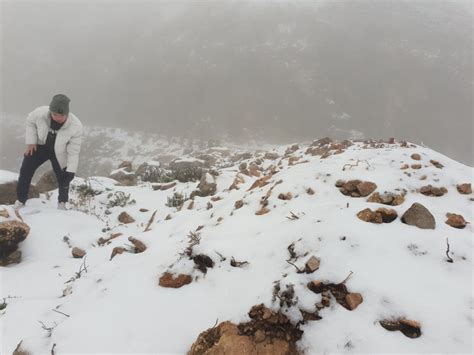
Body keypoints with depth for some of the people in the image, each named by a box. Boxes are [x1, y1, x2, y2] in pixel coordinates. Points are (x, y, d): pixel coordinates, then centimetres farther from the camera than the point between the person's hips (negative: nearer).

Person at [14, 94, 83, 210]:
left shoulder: (76, 126, -34)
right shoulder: (40, 113, -30)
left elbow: (73, 151, -25)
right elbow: (30, 121, -4)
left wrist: (71, 170, -26)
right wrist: (31, 141, -10)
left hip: (60, 153, -1)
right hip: (41, 146, 2)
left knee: (63, 178, 4)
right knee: (26, 169, -2)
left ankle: (62, 202, 34)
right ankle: (21, 200, 18)